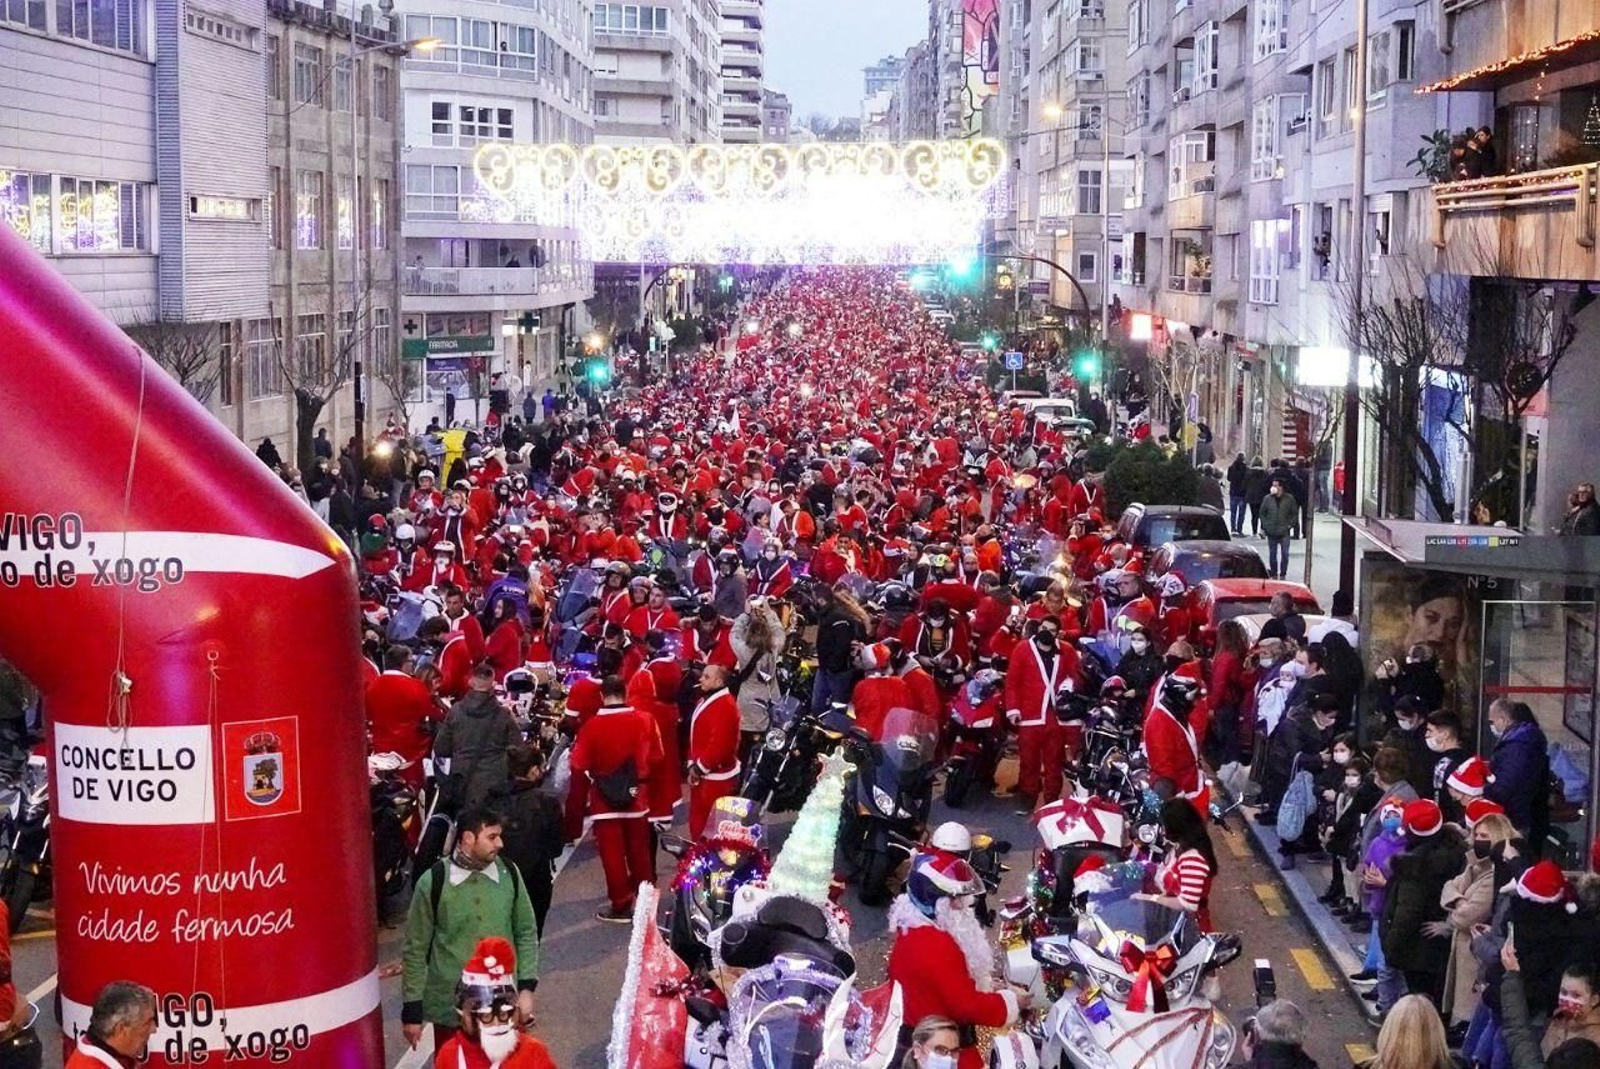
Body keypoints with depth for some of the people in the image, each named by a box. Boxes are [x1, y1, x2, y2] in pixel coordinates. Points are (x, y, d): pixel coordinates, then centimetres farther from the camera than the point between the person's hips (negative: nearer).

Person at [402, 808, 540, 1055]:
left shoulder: (509, 874, -2)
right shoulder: (433, 882, -10)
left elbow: (526, 932, 8)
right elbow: (416, 949, -3)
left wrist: (526, 986, 0)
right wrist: (412, 1009, -2)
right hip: (451, 1007, -2)